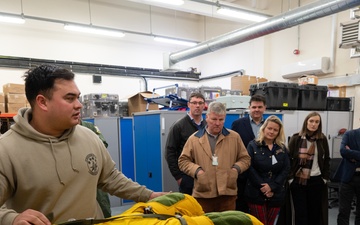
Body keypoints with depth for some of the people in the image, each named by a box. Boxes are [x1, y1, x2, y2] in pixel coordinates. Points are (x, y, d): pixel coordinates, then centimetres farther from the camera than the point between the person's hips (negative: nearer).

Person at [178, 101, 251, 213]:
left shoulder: (234, 137, 8)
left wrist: (236, 169, -5)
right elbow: (183, 160, 5)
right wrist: (196, 170, -10)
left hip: (227, 193, 1)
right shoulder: (194, 138, 3)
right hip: (203, 194, -1)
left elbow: (245, 158, 14)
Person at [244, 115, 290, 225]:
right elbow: (250, 168, -9)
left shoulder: (282, 148, 8)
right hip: (256, 194, -3)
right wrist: (263, 187, -15)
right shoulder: (253, 145, -3)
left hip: (276, 194, 3)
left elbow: (286, 170, -1)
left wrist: (272, 186, -12)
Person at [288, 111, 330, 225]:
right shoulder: (296, 138, -4)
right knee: (300, 213, 4)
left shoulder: (322, 139, 3)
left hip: (316, 181, 2)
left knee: (315, 212, 11)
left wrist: (325, 177, 4)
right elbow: (288, 159, -3)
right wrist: (290, 177, -6)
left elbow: (326, 160, 9)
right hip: (297, 180, -2)